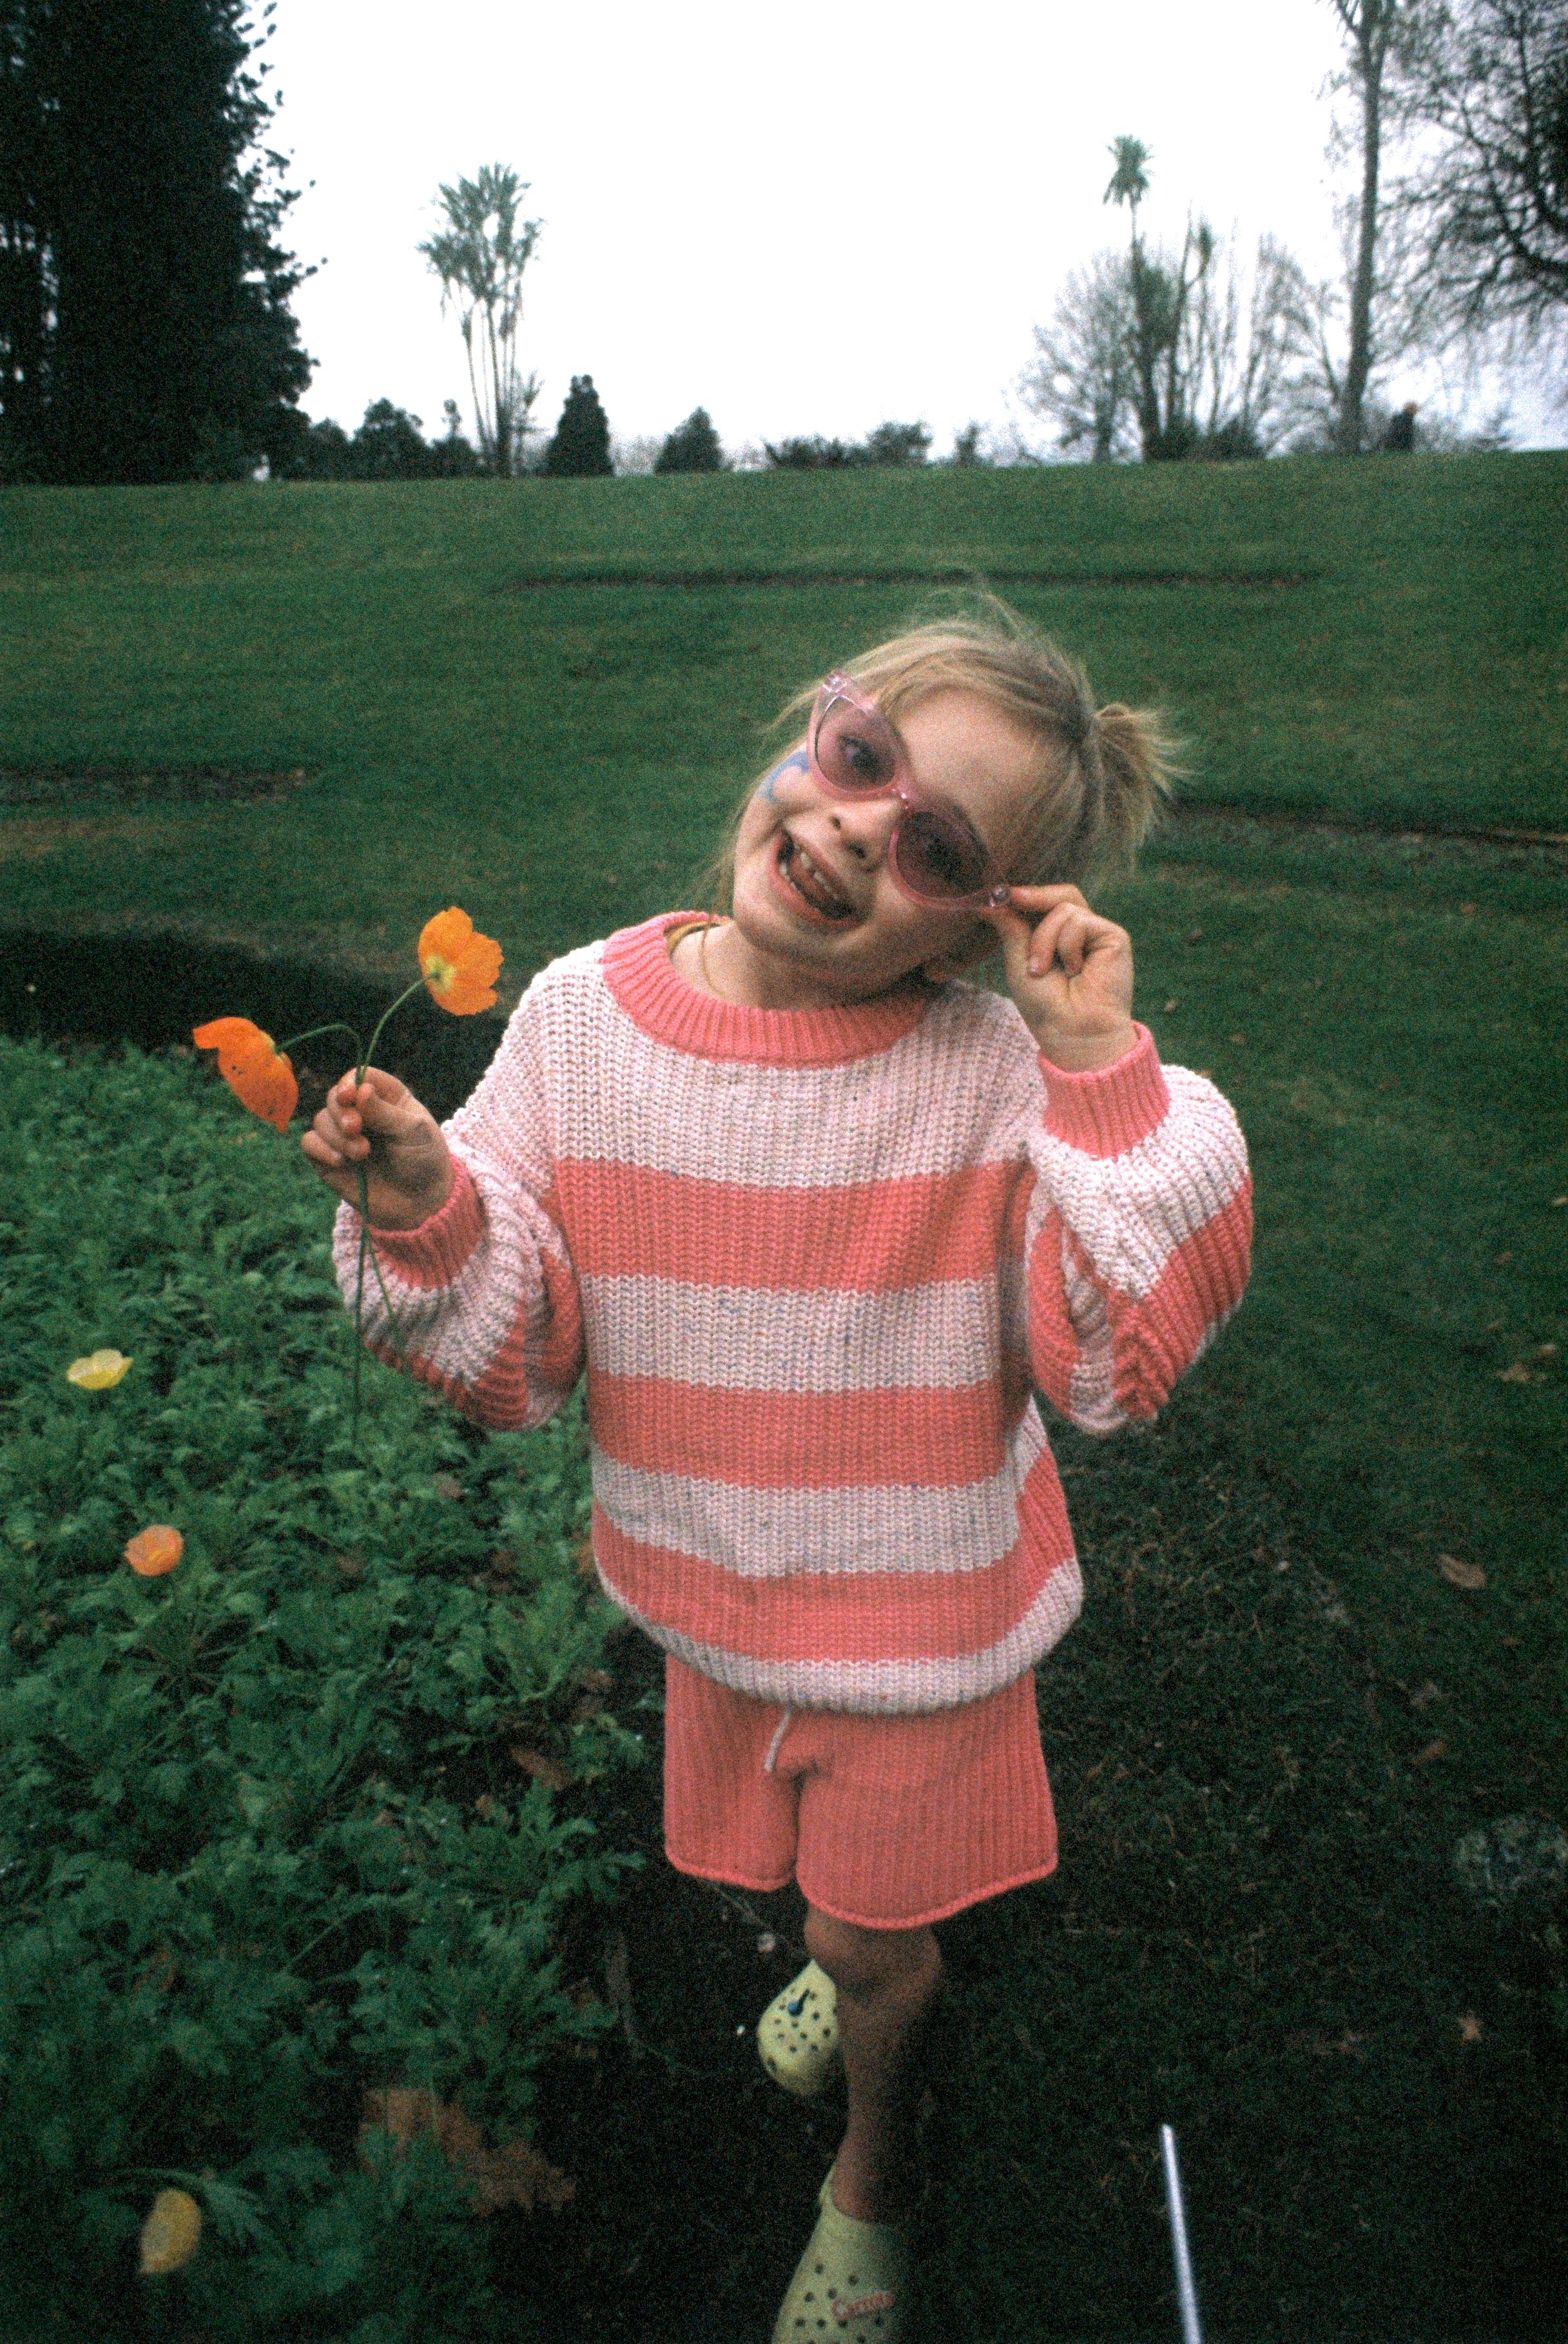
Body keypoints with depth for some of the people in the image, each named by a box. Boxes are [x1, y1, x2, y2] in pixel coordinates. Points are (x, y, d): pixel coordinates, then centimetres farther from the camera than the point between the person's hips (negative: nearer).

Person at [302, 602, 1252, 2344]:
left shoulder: (995, 1070, -23)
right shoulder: (581, 1018, -16)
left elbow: (1121, 1363, -24)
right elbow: (514, 1357, -10)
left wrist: (1103, 1077, -31)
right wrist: (428, 1211, -30)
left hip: (923, 1609, -2)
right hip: (713, 1595, 3)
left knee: (873, 1938, 20)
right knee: (820, 1886, 29)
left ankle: (869, 2180, 54)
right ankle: (861, 1953, 67)